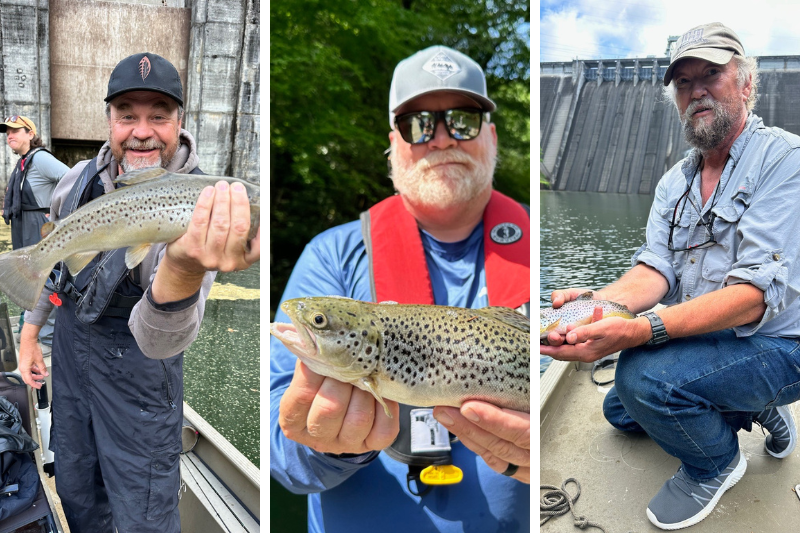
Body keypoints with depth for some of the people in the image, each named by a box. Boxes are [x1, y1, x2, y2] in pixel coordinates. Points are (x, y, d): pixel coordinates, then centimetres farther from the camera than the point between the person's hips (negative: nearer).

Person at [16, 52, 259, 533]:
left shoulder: (198, 207, -27)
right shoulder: (80, 179, -7)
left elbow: (158, 340, -43)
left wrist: (184, 273, -64)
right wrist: (30, 331, 18)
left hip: (138, 365, -5)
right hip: (70, 348, 6)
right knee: (76, 493, 23)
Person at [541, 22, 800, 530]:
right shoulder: (674, 182, 7)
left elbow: (756, 290, -28)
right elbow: (655, 269, -5)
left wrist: (640, 331, -41)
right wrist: (598, 301, -29)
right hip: (701, 338, 8)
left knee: (645, 375, -31)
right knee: (620, 411, 19)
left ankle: (717, 461, 0)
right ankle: (756, 409, 24)